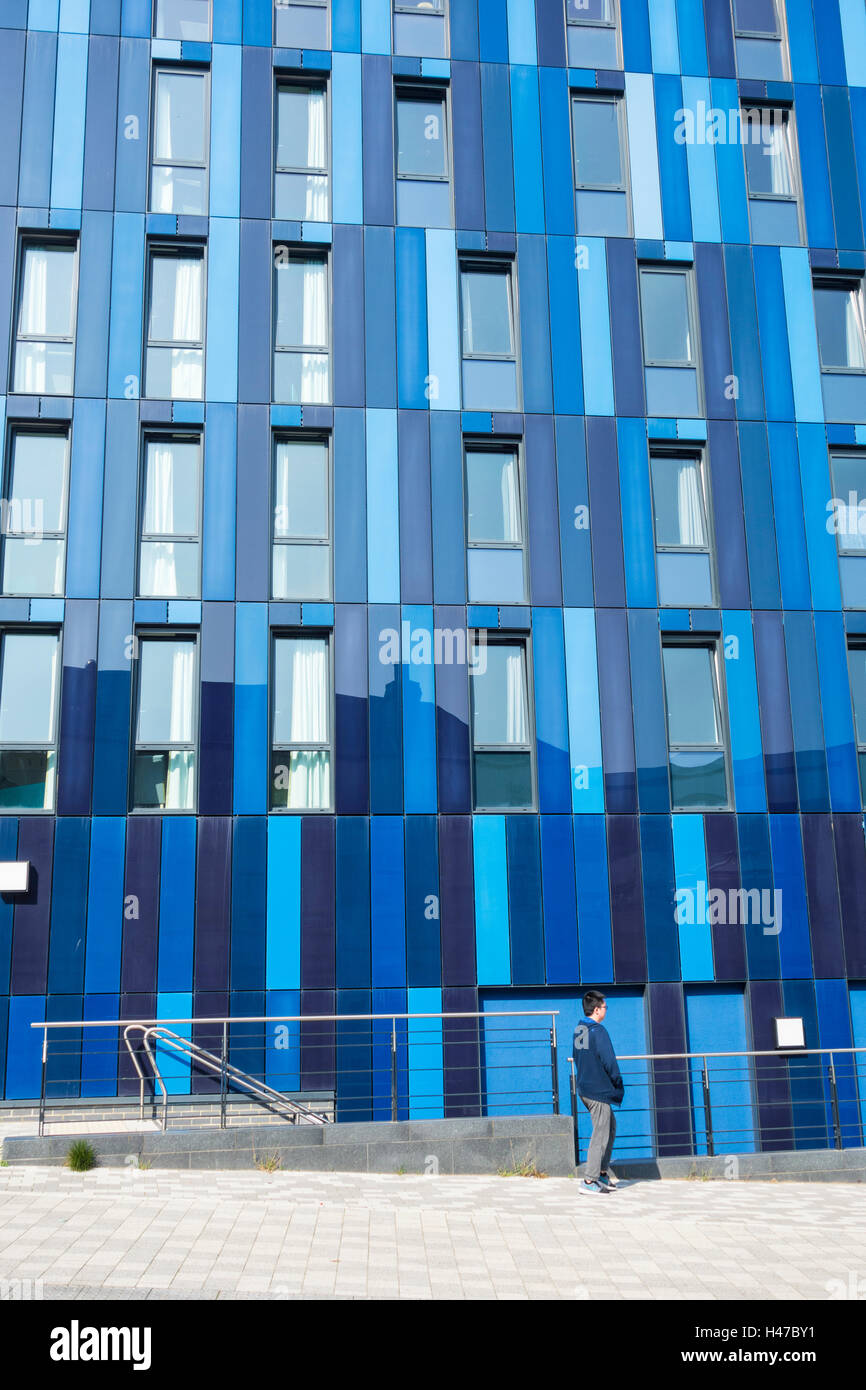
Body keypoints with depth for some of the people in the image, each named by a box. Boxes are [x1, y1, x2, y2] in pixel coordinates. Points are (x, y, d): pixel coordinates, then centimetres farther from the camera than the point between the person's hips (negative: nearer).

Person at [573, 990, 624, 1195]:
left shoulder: (578, 1029, 10)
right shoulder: (598, 1031, -16)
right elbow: (609, 1061, -17)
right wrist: (618, 1085, -4)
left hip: (584, 1087, 9)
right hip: (599, 1090, -9)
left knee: (611, 1126, 19)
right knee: (601, 1134, -3)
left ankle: (604, 1172, 21)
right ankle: (589, 1180, -2)